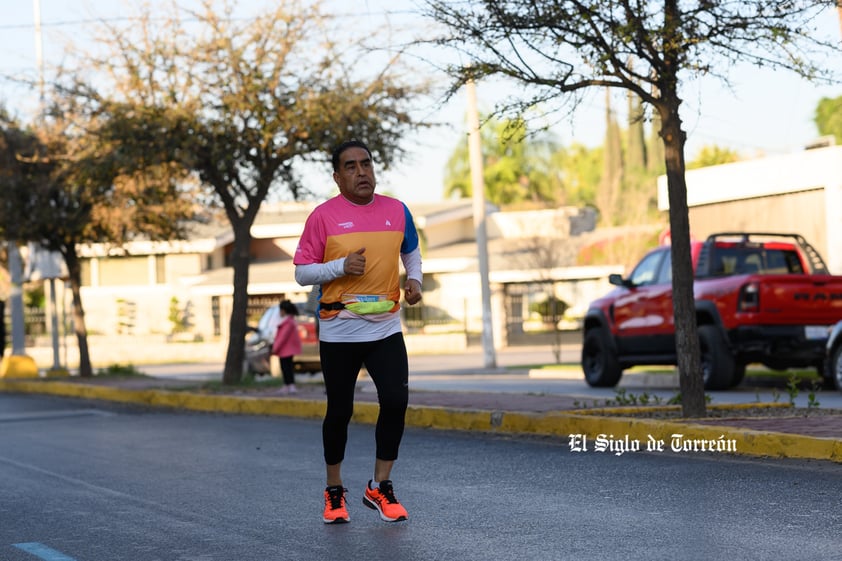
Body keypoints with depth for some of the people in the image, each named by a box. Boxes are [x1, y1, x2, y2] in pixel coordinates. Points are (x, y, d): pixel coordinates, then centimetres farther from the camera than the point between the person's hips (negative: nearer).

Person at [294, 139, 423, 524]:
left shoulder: (396, 211, 5)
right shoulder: (323, 216, -5)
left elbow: (411, 251, 23)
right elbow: (301, 273, -3)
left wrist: (414, 279, 4)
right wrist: (341, 266, -18)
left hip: (386, 328, 2)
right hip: (339, 330, -2)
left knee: (396, 401, -10)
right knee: (339, 411, 6)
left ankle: (379, 487, 6)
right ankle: (334, 492, 24)